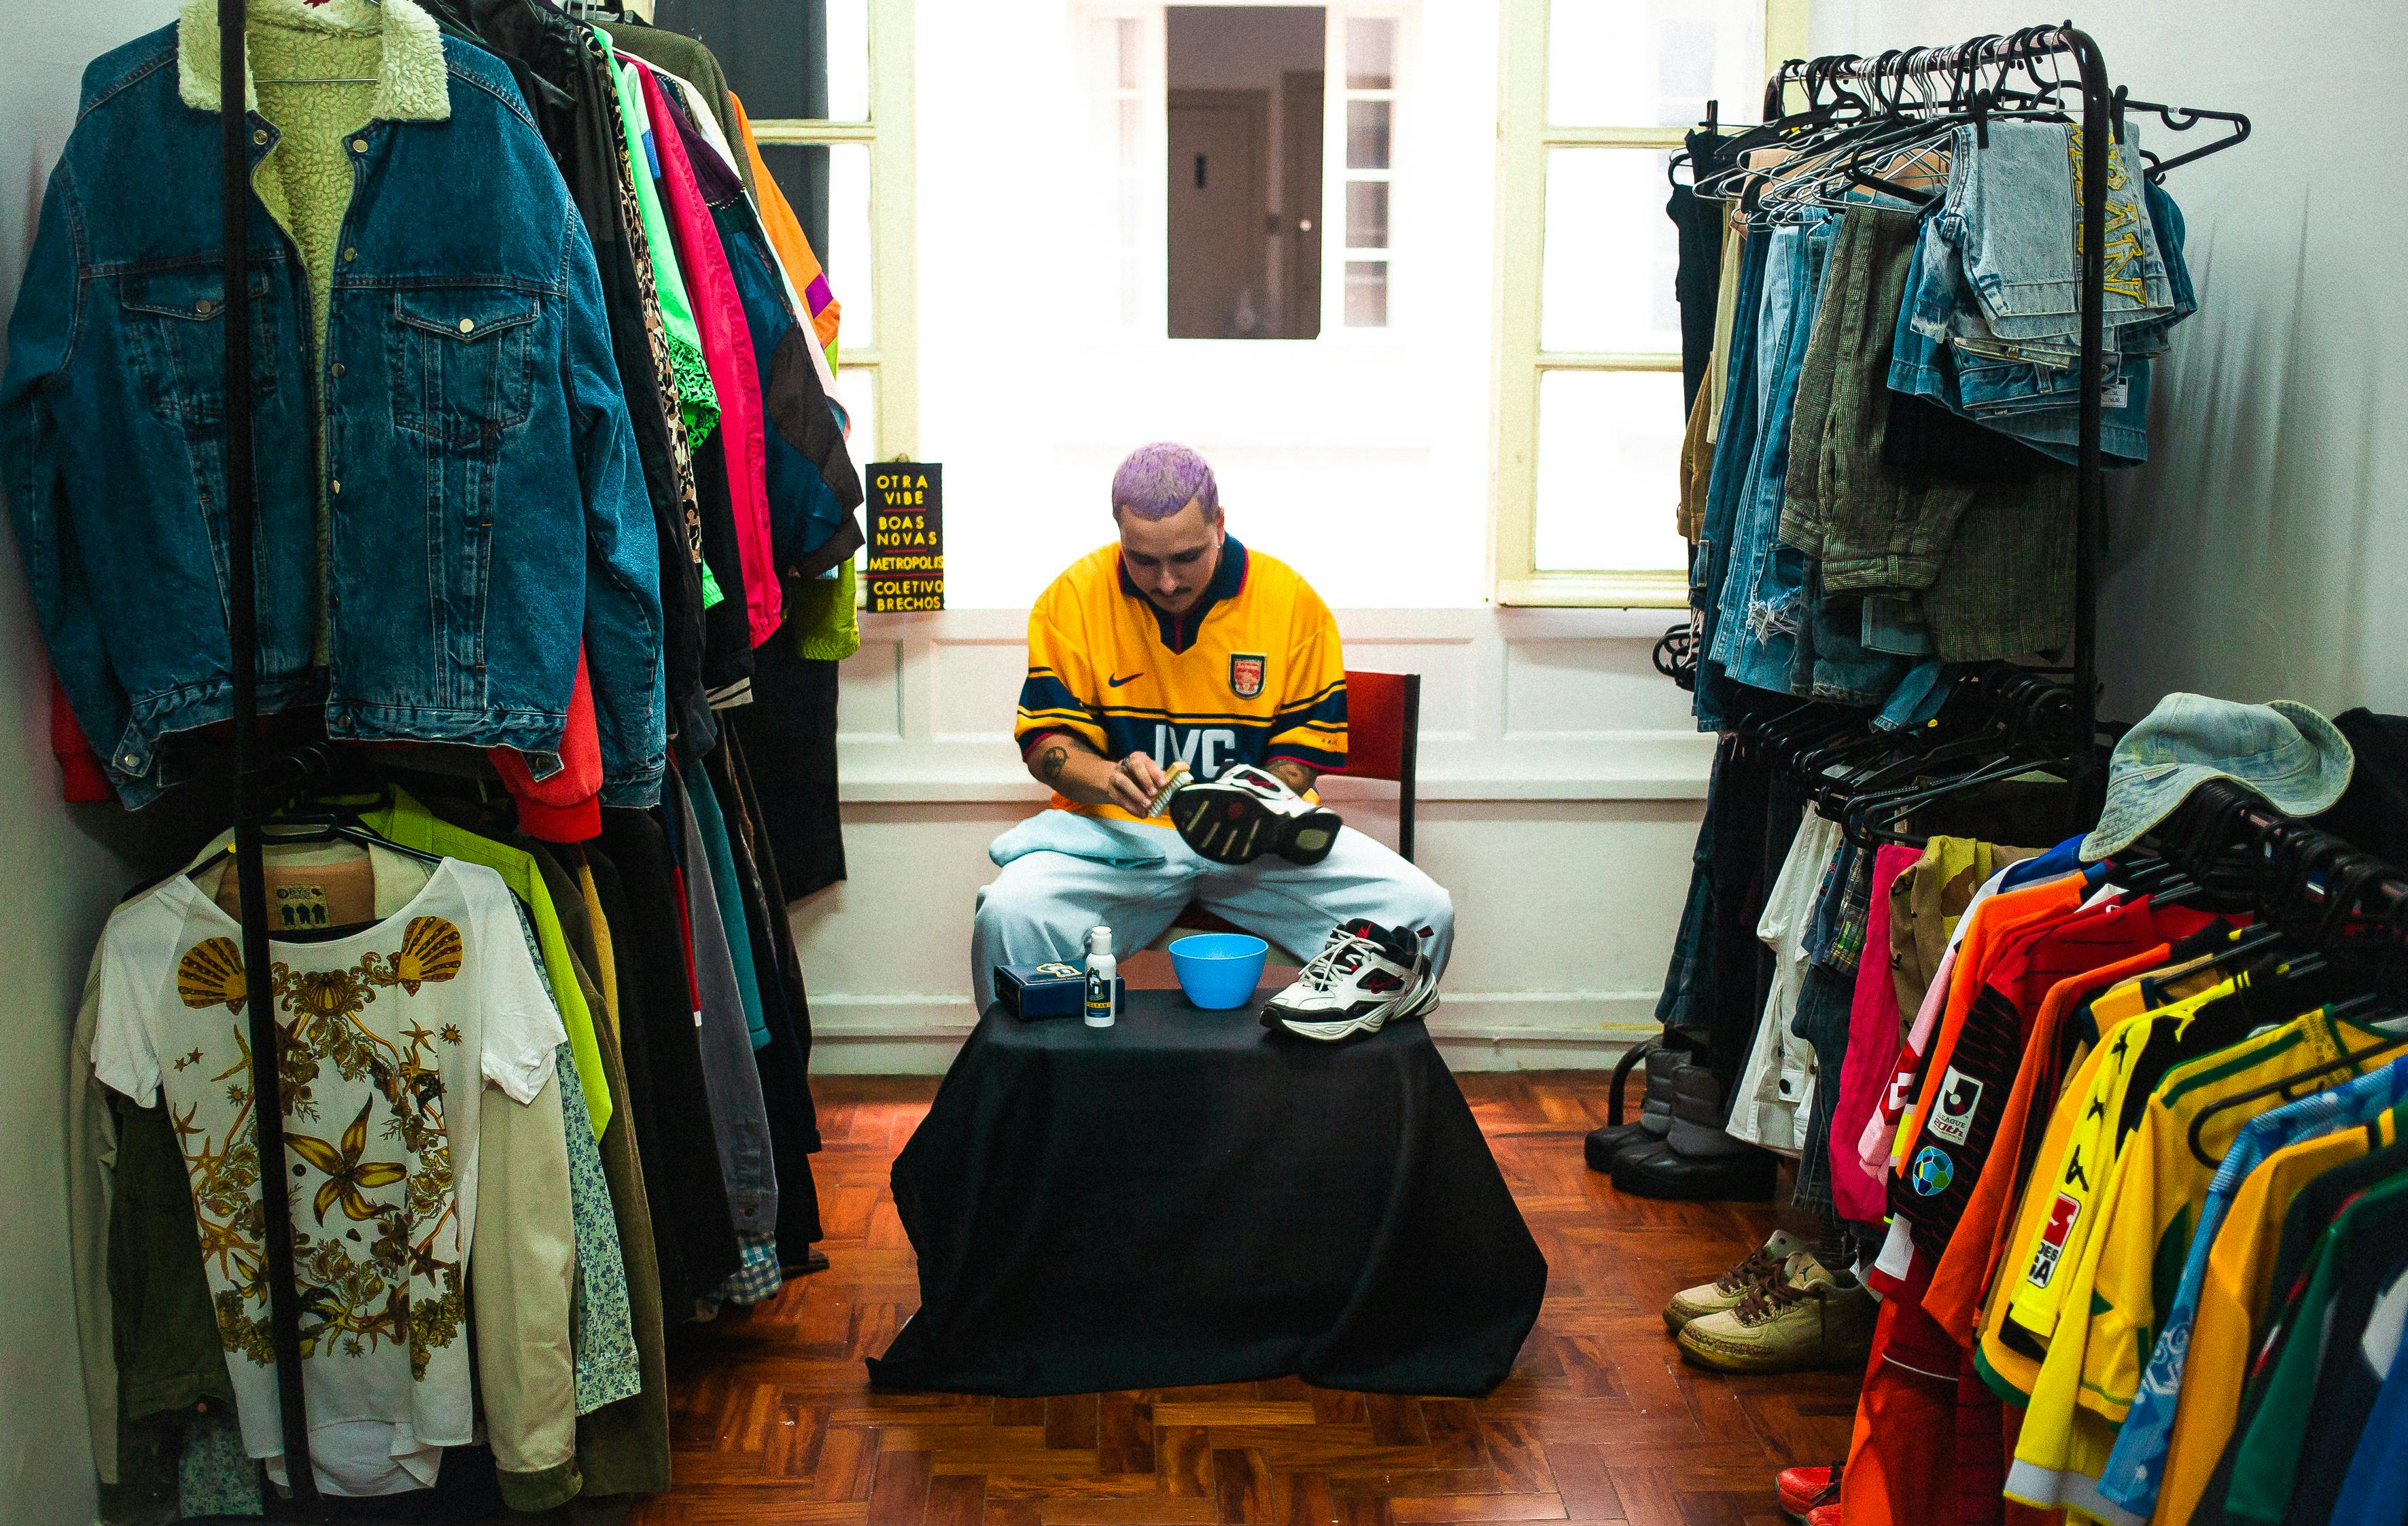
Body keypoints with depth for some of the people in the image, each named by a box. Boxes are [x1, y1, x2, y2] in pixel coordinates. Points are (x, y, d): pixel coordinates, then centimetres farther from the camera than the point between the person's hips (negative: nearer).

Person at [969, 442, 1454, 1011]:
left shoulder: (1292, 599, 0)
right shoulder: (1073, 598, -2)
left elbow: (1305, 744, 6)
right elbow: (1045, 741, 1)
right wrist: (1110, 778, -21)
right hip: (1116, 833, -1)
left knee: (1423, 913, -18)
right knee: (1008, 916, -32)